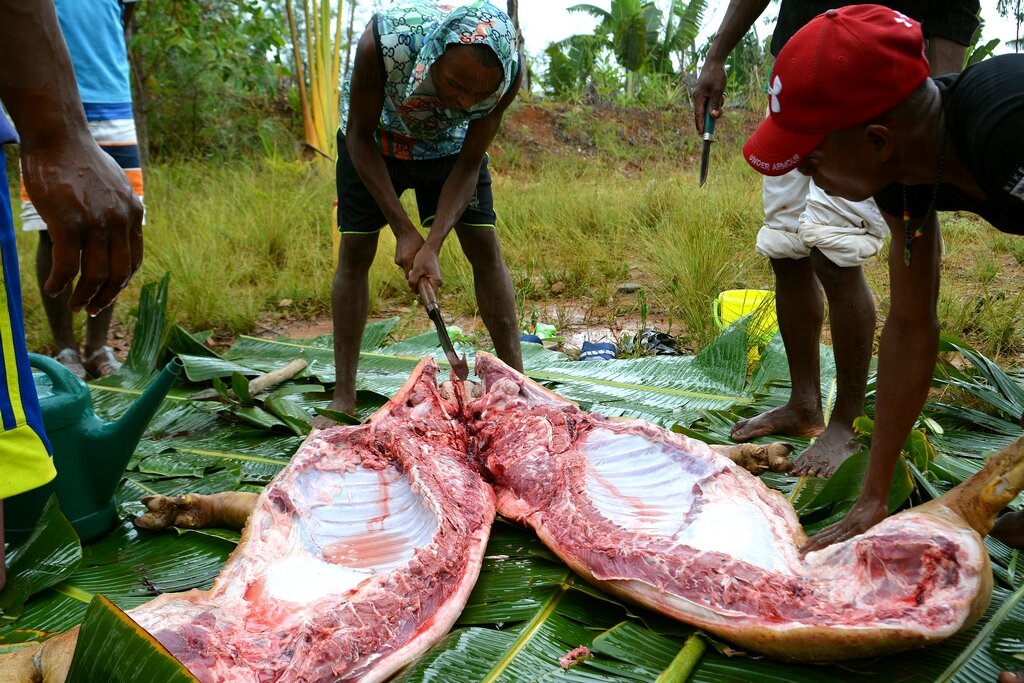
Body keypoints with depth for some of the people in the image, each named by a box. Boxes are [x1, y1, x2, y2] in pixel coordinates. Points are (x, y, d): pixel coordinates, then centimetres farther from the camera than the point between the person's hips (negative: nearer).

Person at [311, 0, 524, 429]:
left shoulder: (508, 70, -32)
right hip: (375, 140, -1)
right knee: (354, 253, -5)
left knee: (486, 249, -9)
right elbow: (359, 136, -24)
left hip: (449, 147, 1)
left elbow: (469, 164, -22)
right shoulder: (383, 42, -39)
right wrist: (405, 231, -28)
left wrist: (433, 246, -33)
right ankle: (343, 397, 2)